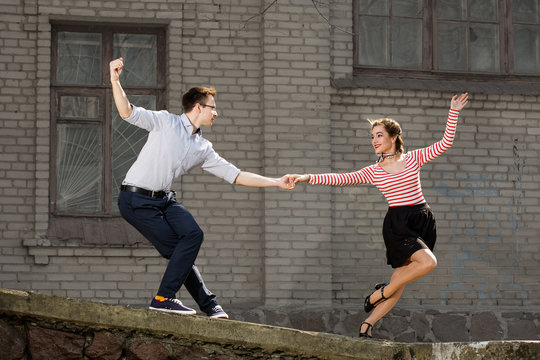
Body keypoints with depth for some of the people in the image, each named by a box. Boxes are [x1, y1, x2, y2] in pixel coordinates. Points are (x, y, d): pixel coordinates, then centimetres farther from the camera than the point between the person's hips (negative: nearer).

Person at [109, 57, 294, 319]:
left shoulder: (203, 149, 13)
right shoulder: (165, 122, -3)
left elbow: (235, 175, 12)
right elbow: (127, 112, -12)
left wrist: (277, 182, 8)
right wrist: (115, 80, -27)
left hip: (164, 199, 6)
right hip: (136, 200, -6)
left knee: (193, 235, -13)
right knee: (175, 247, -14)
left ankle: (210, 306, -8)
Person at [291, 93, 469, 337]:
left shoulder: (413, 159, 6)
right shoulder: (373, 172, 4)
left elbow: (445, 143, 4)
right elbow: (342, 179, -3)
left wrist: (454, 113, -3)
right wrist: (308, 178, -12)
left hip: (423, 221, 3)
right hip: (397, 223, -3)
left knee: (400, 279, 2)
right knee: (427, 262, -25)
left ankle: (367, 325, 8)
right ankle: (381, 292, -6)